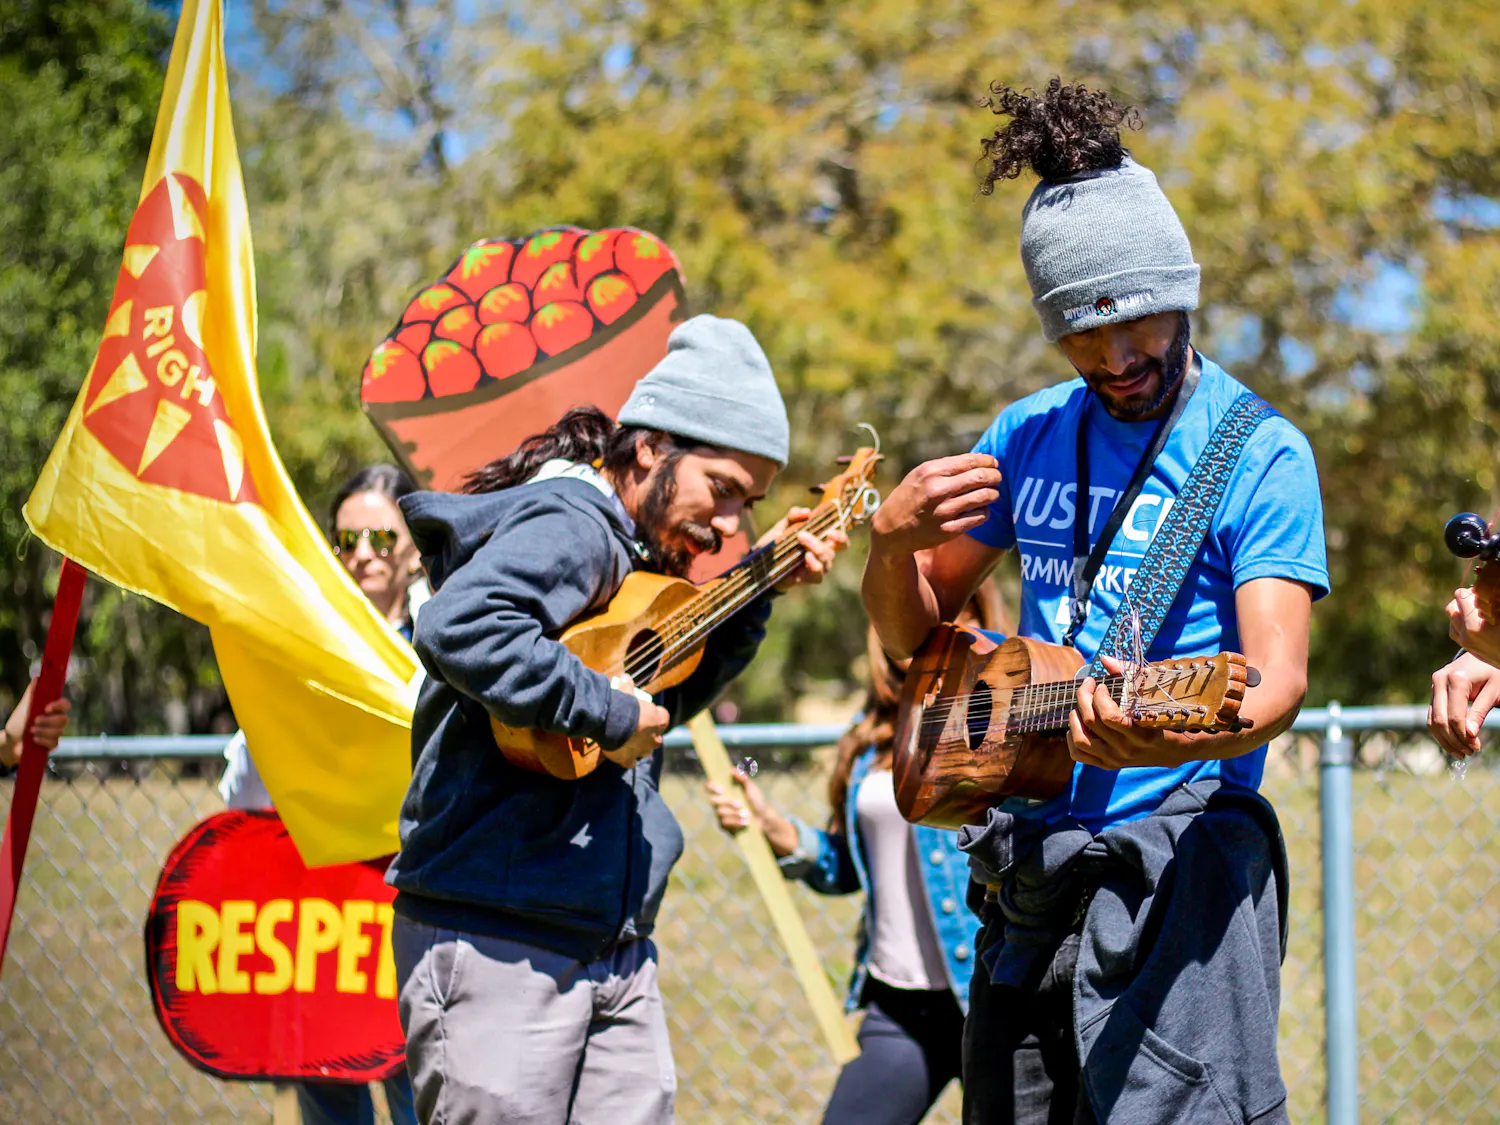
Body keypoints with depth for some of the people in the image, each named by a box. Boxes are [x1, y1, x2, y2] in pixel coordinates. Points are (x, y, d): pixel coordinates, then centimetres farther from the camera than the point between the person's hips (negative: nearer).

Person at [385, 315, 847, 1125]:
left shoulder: (635, 550, 17)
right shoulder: (571, 525, -13)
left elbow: (670, 695, 30)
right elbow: (459, 630, -32)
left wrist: (756, 588, 19)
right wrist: (607, 713, -23)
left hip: (613, 950, 10)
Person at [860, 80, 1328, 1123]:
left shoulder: (1261, 454, -7)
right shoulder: (1028, 437, 11)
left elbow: (1279, 679, -18)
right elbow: (915, 635, 18)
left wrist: (1168, 743, -39)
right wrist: (893, 538, -5)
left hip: (1179, 863, -6)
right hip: (1029, 867, 6)